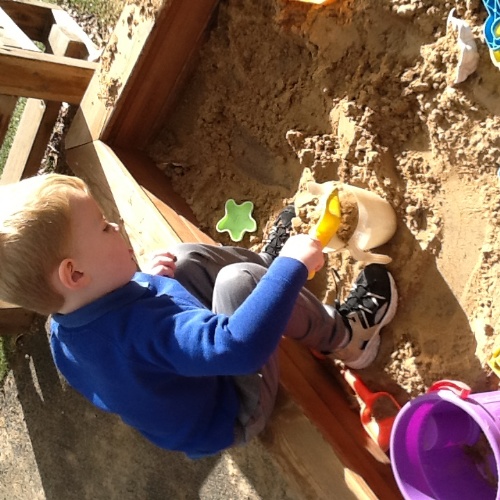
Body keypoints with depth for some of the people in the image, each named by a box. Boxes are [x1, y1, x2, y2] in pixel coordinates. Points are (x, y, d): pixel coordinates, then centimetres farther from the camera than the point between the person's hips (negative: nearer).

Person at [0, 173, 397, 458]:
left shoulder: (65, 331, -10)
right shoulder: (140, 325, -40)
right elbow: (241, 346, -49)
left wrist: (146, 285, -1)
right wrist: (293, 266, -38)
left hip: (203, 378, 9)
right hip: (235, 414, -8)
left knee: (187, 257, 6)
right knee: (239, 279, -25)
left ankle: (270, 262, 27)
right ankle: (345, 337, 0)